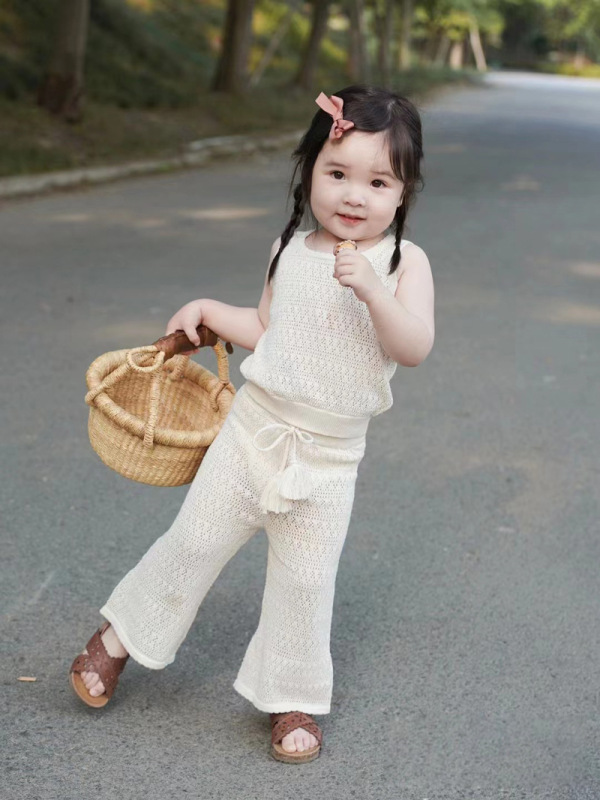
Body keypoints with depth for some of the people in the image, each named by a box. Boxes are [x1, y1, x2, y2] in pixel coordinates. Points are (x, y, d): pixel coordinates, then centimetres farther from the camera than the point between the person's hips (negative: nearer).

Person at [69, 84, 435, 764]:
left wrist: (371, 289, -34)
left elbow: (415, 347, -21)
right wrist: (207, 311, 7)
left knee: (305, 579, 4)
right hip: (254, 426, 2)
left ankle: (290, 697, 25)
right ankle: (122, 634, 30)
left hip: (329, 455, -2)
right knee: (196, 539, 7)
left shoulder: (403, 261, -8)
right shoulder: (289, 250, 3)